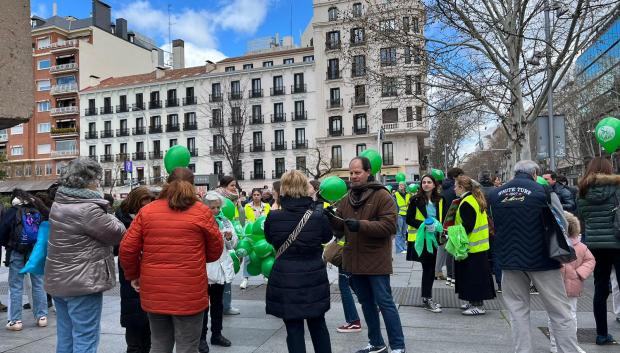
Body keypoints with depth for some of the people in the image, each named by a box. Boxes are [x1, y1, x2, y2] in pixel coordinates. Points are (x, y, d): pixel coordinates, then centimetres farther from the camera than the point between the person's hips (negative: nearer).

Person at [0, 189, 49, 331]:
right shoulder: (39, 211, 1)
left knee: (15, 287, 5)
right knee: (38, 284, 9)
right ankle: (42, 317, 11)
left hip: (17, 253, -2)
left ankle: (15, 320, 6)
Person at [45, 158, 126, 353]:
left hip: (59, 281, 9)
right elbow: (117, 233, -12)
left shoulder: (59, 203, 7)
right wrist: (109, 217, 5)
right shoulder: (88, 209, -21)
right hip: (83, 284, -9)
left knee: (65, 336, 18)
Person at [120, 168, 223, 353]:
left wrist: (133, 275, 18)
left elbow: (127, 249, 1)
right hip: (189, 293, -3)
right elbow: (215, 251, 3)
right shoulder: (202, 211, -4)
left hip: (154, 292, 3)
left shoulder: (146, 211, 2)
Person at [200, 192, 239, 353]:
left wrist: (230, 238, -11)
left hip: (221, 267, 5)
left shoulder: (225, 221, 7)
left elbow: (232, 245, 9)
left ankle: (216, 334, 28)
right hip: (204, 268, -5)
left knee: (218, 303, 16)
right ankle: (201, 338, 15)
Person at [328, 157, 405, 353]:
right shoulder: (347, 198, 9)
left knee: (385, 303, 1)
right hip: (354, 261, 6)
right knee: (366, 303, 17)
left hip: (376, 261, -6)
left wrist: (361, 225, -26)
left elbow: (390, 225, -19)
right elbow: (340, 228, 8)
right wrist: (332, 218, -13)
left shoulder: (382, 195, -10)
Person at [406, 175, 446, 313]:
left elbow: (442, 217, 17)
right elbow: (409, 219, -7)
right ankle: (427, 299, 5)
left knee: (430, 268, 10)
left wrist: (439, 227, -1)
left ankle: (426, 298, 22)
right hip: (420, 238, -5)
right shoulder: (416, 200, -7)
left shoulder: (439, 200, 7)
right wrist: (423, 224, -19)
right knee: (428, 268, -5)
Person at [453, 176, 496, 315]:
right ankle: (474, 302, 25)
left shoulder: (466, 203, -19)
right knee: (477, 275, 15)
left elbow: (467, 226, -23)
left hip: (472, 246, -10)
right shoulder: (475, 199, 12)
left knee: (473, 276, -2)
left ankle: (478, 306, 5)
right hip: (480, 245, 10)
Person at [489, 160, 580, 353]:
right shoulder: (541, 190, -9)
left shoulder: (495, 194, 2)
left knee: (517, 310, 12)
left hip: (509, 259, 3)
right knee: (560, 312, 8)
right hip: (540, 258, -3)